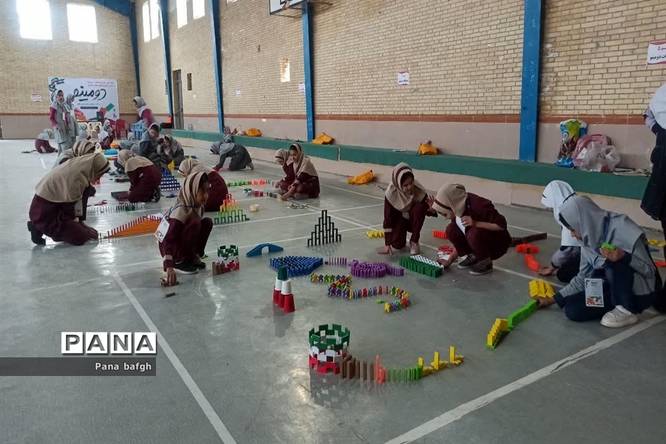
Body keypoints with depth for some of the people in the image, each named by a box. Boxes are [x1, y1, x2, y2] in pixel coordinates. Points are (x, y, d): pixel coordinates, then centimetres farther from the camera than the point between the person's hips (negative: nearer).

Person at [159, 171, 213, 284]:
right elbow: (168, 239, -38)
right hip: (169, 246, -8)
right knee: (194, 223, -28)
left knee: (207, 222, -2)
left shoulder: (198, 206, -6)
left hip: (180, 241, 8)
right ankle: (180, 262, -12)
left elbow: (199, 228, 8)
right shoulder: (181, 210, -31)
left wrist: (198, 253, 7)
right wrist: (169, 267, -46)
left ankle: (193, 258, 7)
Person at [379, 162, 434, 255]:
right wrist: (387, 244, -26)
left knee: (419, 207, -32)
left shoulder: (419, 190, -28)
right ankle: (401, 235, 15)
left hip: (413, 219, 1)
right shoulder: (391, 192, -30)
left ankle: (414, 241, -13)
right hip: (399, 218, -1)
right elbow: (387, 218, -26)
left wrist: (432, 210, -42)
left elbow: (428, 211, -16)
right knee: (397, 244, -25)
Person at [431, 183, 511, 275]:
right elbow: (460, 240, 5)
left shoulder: (479, 205, -27)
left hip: (498, 244, -7)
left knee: (474, 233, -35)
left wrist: (475, 223, -35)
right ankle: (472, 257, 5)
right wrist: (449, 261, 1)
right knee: (451, 230, -10)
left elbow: (501, 225, -28)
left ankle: (486, 263, -9)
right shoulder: (458, 211, -4)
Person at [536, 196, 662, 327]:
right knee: (572, 310, -14)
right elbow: (582, 279, 7)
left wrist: (624, 256, -38)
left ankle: (627, 311, -14)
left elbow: (649, 271, -19)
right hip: (615, 290, 6)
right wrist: (553, 299, 6)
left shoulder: (623, 228, -22)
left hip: (641, 292, -6)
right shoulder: (588, 240, -1)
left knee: (614, 260, -32)